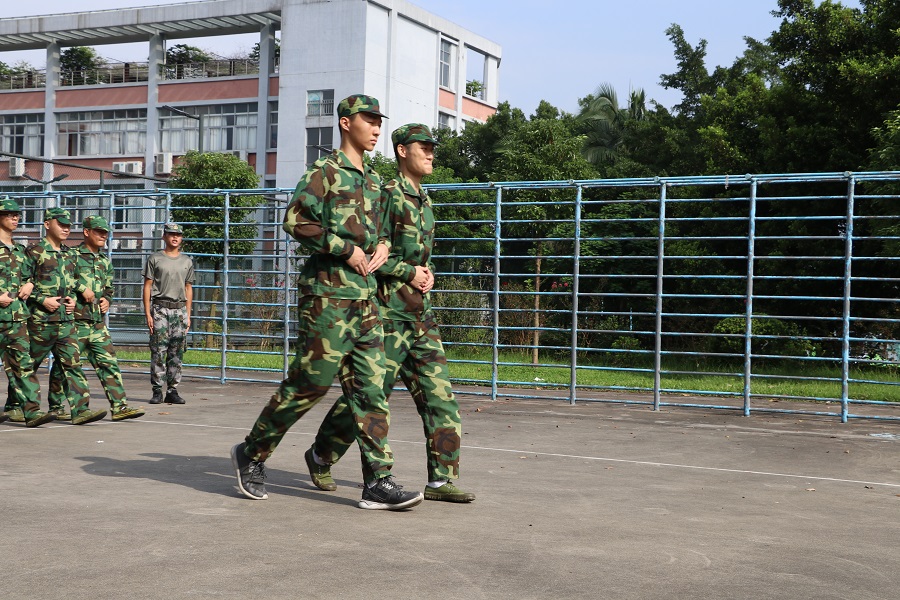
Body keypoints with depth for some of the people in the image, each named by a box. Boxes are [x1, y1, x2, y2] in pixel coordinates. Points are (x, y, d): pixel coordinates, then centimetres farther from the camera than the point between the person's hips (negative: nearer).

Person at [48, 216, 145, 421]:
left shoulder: (105, 261, 17)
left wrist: (106, 300, 8)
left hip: (97, 323, 6)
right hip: (74, 322, -6)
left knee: (109, 363, -1)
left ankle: (119, 407, -3)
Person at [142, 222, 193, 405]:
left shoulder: (187, 261, 15)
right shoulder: (155, 258, 3)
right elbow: (147, 286, 0)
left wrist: (188, 315, 10)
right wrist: (148, 314, -8)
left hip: (180, 310, 4)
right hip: (160, 309, -3)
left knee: (177, 353, 2)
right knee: (158, 352, -5)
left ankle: (172, 391, 7)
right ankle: (157, 391, -1)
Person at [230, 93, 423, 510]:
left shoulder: (373, 181, 20)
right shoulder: (325, 171, -5)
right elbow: (295, 219, -16)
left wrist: (382, 245, 10)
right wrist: (345, 249, -17)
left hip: (364, 296, 8)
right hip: (327, 292, -8)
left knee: (370, 386, 1)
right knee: (310, 382, -5)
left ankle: (378, 483, 0)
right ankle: (251, 453, 13)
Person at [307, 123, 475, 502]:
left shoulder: (424, 202, 17)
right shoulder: (388, 195, -9)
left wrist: (427, 273, 7)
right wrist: (408, 272, -14)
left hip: (420, 313, 8)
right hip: (388, 311, -8)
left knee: (438, 393, 0)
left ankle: (441, 479, 3)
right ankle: (320, 456, 18)